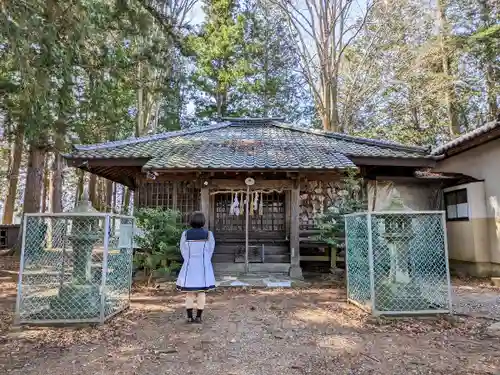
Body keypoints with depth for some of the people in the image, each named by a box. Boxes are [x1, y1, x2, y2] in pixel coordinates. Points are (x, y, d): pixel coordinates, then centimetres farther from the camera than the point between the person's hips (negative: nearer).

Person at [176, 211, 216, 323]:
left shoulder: (185, 234, -6)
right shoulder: (208, 234, -6)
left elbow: (183, 250, -2)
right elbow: (210, 251, -2)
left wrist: (189, 263, 7)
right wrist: (203, 263, 8)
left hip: (189, 266, 1)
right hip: (203, 266, 0)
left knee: (189, 293, 8)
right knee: (201, 292, 7)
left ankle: (189, 317, 9)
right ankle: (198, 317, 8)